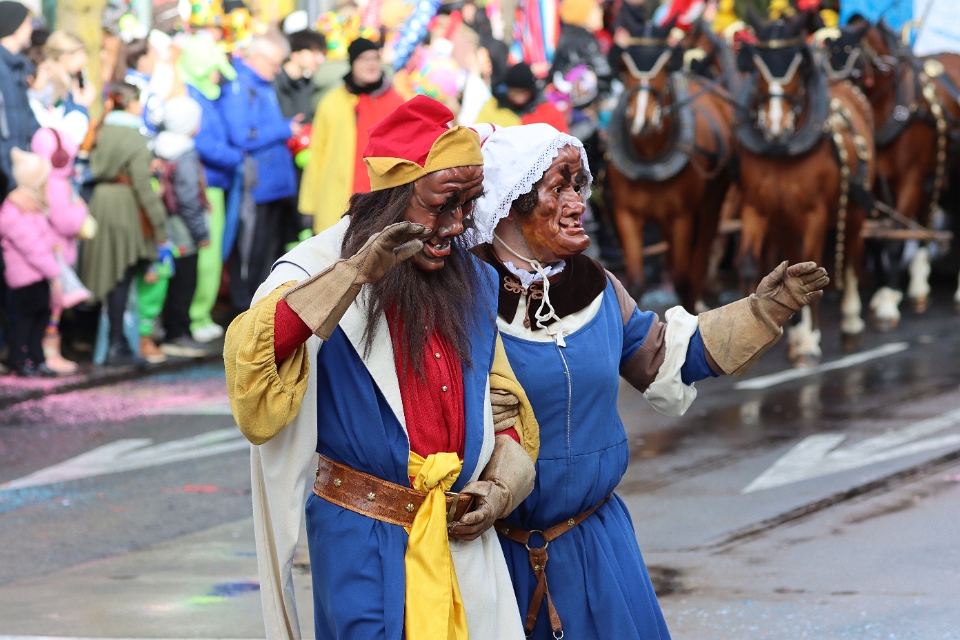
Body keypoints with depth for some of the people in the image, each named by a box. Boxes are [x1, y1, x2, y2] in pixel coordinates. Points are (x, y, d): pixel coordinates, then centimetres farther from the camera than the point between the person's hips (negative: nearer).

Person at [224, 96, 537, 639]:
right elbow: (252, 360, -29)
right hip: (367, 545, -5)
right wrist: (356, 274, -36)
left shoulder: (473, 282, 9)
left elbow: (505, 404, 19)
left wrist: (501, 487, 0)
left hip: (464, 540, 5)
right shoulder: (321, 268, -9)